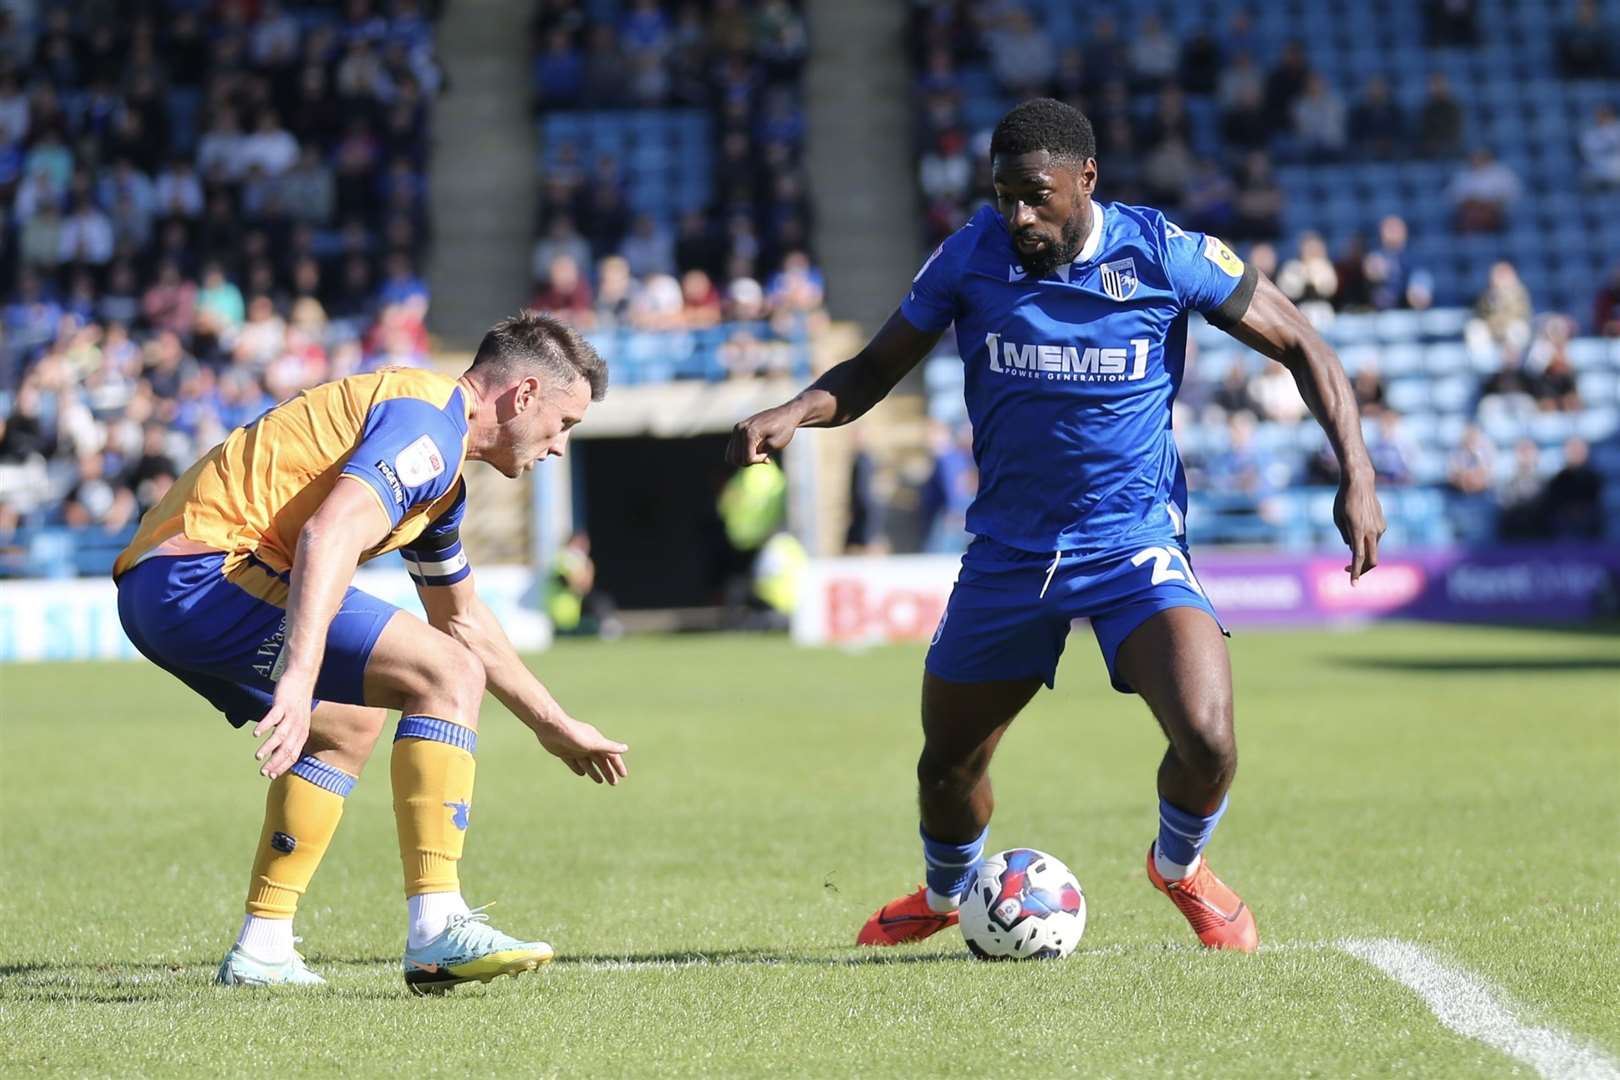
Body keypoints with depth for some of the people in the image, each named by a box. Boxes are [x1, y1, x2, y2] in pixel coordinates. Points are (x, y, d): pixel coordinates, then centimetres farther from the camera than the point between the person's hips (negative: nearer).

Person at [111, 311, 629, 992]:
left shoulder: (440, 471, 25)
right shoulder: (427, 419, -8)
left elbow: (463, 620, 40)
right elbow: (328, 536, -26)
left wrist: (555, 727, 45)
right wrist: (299, 678, -36)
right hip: (206, 570, -11)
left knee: (348, 726, 28)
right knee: (448, 676, -12)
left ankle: (261, 949, 23)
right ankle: (436, 929, -17)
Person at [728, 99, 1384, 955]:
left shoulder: (1160, 253, -13)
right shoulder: (969, 257, -8)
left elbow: (1300, 346, -3)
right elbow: (874, 371, 4)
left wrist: (1356, 475, -13)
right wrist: (791, 414, -17)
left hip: (1135, 544, -3)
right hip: (1007, 553, 3)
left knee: (1207, 740, -23)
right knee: (948, 763, 13)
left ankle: (1179, 866, 12)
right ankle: (946, 896, 49)